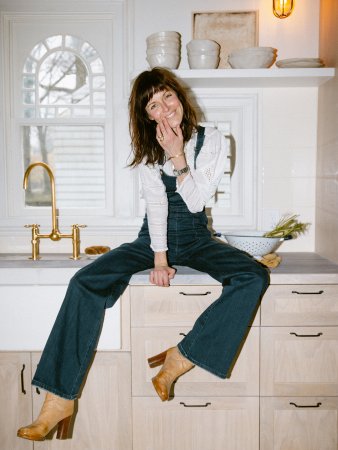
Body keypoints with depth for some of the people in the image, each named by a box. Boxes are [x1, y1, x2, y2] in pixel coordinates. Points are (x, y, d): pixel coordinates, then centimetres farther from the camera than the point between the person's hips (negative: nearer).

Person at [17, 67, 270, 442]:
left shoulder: (212, 141, -1)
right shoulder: (148, 146, 2)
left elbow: (196, 202, -9)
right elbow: (156, 202, -9)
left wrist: (178, 157, -20)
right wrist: (160, 257, -17)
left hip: (196, 238, 0)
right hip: (154, 237, 0)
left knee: (254, 277, -29)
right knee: (85, 282, -23)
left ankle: (181, 358, -24)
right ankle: (60, 400, -22)